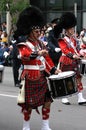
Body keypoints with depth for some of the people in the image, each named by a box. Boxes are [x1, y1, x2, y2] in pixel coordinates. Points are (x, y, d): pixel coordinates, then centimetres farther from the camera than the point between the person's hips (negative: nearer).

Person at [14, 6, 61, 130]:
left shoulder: (41, 44, 14)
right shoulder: (25, 45, -9)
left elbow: (47, 58, 18)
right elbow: (24, 55, -32)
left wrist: (54, 69, 6)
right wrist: (37, 53, -46)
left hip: (42, 77, 7)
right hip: (31, 78, -7)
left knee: (47, 100, 4)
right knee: (29, 104, 1)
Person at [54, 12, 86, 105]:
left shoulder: (73, 39, 13)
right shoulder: (62, 40, -10)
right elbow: (65, 50, -25)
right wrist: (73, 56, -40)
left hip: (74, 62, 6)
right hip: (66, 62, -6)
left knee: (78, 78, 0)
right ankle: (64, 98, 13)